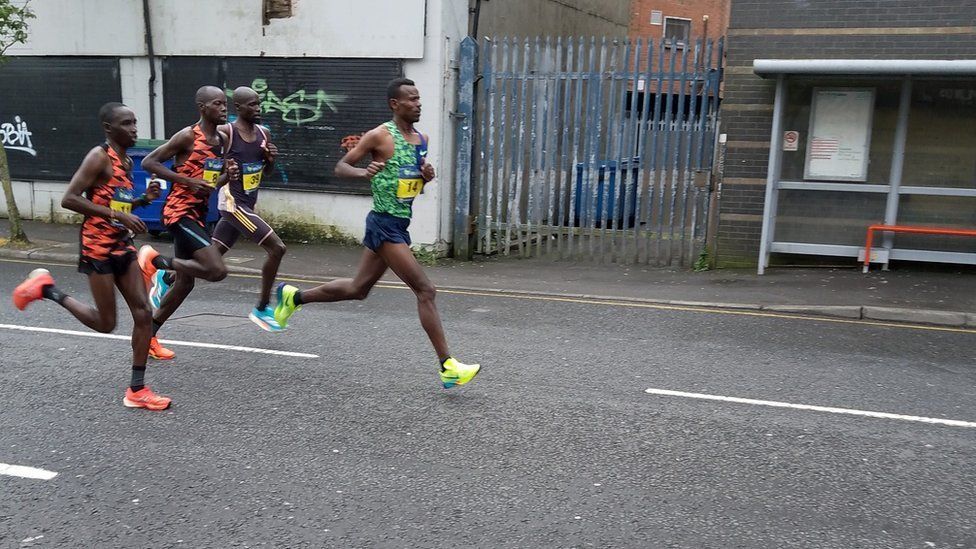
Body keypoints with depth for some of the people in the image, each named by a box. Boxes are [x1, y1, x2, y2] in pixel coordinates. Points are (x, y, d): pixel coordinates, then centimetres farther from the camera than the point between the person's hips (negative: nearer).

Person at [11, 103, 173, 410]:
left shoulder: (127, 161, 12)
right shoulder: (99, 156, -14)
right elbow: (69, 199, -20)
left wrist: (144, 199, 3)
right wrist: (117, 215, -24)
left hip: (123, 246, 8)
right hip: (98, 247, -8)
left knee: (143, 313, 1)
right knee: (106, 324, 1)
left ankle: (136, 390, 9)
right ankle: (47, 289, 20)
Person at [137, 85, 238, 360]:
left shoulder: (222, 140, 12)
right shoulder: (188, 136, -12)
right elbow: (148, 162, -12)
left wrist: (227, 174, 0)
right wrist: (187, 180, -18)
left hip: (198, 213, 9)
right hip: (180, 212, -9)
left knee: (185, 282, 14)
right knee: (217, 270, -20)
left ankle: (149, 336, 28)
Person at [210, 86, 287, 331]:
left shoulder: (264, 133, 7)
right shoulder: (225, 132, -13)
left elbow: (265, 171, 17)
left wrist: (271, 159, -3)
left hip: (248, 204, 8)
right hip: (233, 203, -8)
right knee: (277, 248, -14)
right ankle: (262, 309, -2)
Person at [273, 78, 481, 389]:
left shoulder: (422, 139, 12)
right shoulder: (380, 136, -10)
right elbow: (340, 167, -4)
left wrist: (428, 175, 2)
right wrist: (363, 172, -25)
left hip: (399, 225, 9)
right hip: (384, 224, -9)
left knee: (358, 288, 19)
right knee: (425, 290, -11)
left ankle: (294, 296, 38)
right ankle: (447, 367, -6)